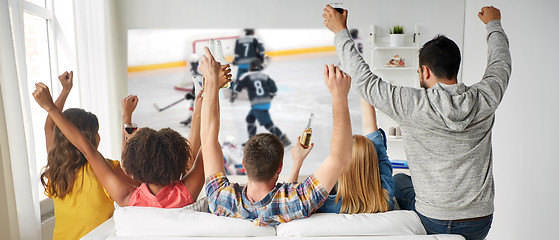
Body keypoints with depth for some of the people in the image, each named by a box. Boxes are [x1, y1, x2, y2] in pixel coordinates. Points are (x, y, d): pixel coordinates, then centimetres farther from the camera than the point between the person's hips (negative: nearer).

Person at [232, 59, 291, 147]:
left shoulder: (247, 76, -2)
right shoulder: (265, 76, 10)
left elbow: (237, 89, 2)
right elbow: (274, 89, 8)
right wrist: (269, 97, 26)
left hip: (257, 104, -7)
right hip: (266, 103, 7)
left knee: (268, 124, -6)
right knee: (250, 118, 23)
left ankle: (285, 140, -10)